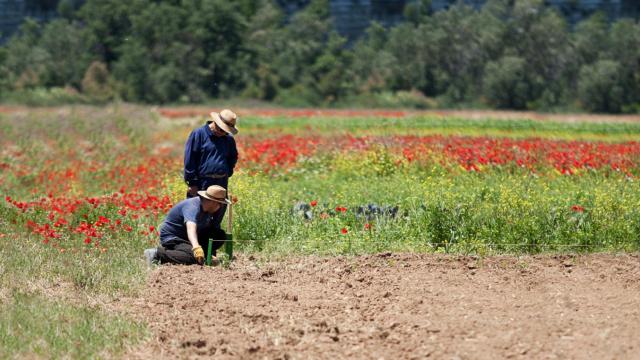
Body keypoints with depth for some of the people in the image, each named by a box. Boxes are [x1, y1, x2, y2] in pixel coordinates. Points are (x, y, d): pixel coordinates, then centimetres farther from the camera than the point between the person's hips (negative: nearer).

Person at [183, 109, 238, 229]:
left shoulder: (229, 139, 13)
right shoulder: (198, 134, -5)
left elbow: (233, 157, 31)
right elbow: (189, 160, -6)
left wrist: (227, 173, 13)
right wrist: (192, 183, -9)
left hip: (222, 183, 6)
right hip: (202, 183, -6)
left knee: (218, 217, 9)